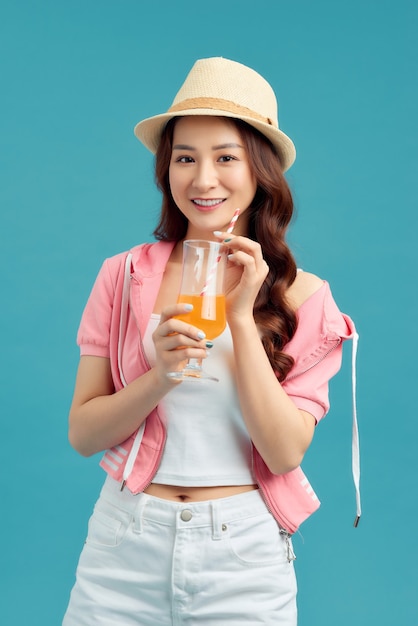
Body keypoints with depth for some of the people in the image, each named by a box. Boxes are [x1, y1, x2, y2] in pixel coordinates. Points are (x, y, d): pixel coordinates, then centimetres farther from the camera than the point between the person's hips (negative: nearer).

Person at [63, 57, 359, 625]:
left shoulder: (301, 296, -2)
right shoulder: (124, 276, -1)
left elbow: (285, 454, -10)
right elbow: (82, 434, -2)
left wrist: (243, 318, -15)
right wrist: (162, 375, -18)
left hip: (244, 556, 0)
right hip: (126, 542, 1)